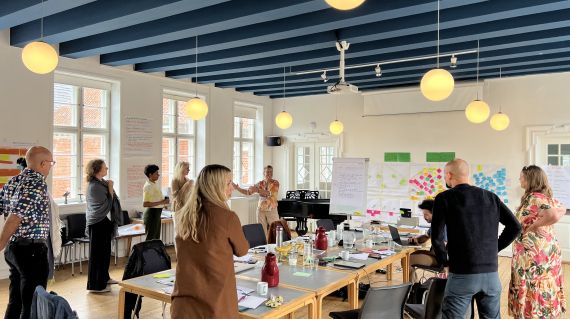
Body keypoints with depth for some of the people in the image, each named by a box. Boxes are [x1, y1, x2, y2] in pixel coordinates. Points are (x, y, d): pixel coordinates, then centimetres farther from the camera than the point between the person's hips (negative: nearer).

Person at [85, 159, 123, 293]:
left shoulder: (101, 182, 10)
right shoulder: (94, 186, -21)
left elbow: (110, 202, 19)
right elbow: (107, 204, -21)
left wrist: (109, 187, 7)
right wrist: (110, 188, -16)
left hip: (104, 222, 10)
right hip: (98, 223, -10)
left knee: (105, 251, 19)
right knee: (98, 253, -2)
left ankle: (104, 278, 34)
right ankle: (95, 285, 8)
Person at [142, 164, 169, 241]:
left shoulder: (155, 184, 12)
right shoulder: (148, 186, -17)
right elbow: (145, 204, -25)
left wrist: (163, 203, 10)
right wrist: (161, 202, -25)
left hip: (157, 214, 10)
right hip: (151, 213, -10)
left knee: (156, 239, 15)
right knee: (150, 239, -5)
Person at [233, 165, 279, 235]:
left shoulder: (275, 183, -6)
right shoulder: (260, 183, 5)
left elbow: (270, 193, -25)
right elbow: (248, 192, 5)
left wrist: (257, 190, -36)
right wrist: (237, 188, -9)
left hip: (272, 211, -3)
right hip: (261, 210, 3)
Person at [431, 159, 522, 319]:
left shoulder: (444, 198, -5)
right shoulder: (490, 196, 8)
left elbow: (437, 237, -12)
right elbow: (515, 226, 8)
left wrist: (446, 264, 2)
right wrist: (494, 249, 13)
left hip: (462, 275, -4)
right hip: (491, 274, 5)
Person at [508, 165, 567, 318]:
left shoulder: (534, 198, -20)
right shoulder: (543, 197, 9)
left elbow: (553, 216, -34)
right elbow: (562, 209, 22)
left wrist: (534, 226, -20)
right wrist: (543, 224, 10)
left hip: (535, 255, -10)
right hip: (547, 249, 10)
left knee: (534, 292, 0)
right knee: (542, 294, 18)